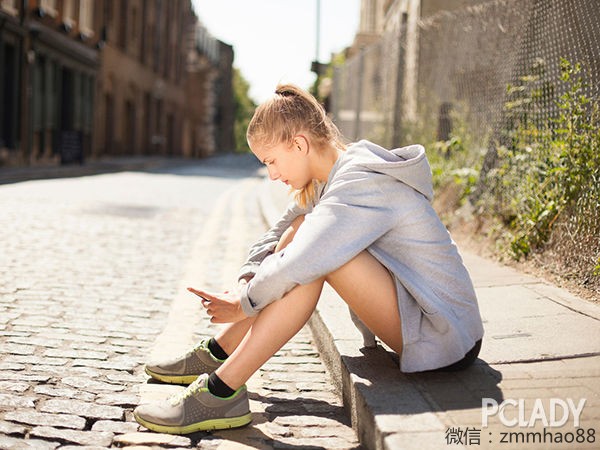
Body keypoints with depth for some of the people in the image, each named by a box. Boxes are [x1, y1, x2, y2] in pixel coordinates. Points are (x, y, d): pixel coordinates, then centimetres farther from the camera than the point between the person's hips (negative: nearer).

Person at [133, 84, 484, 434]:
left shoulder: (362, 184, -22)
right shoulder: (332, 179, 7)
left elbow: (297, 266, -29)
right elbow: (278, 236, 15)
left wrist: (242, 306, -14)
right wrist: (245, 282, 0)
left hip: (447, 339, -9)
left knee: (309, 252, -24)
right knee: (301, 229, 3)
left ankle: (221, 392, -20)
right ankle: (218, 354, 7)